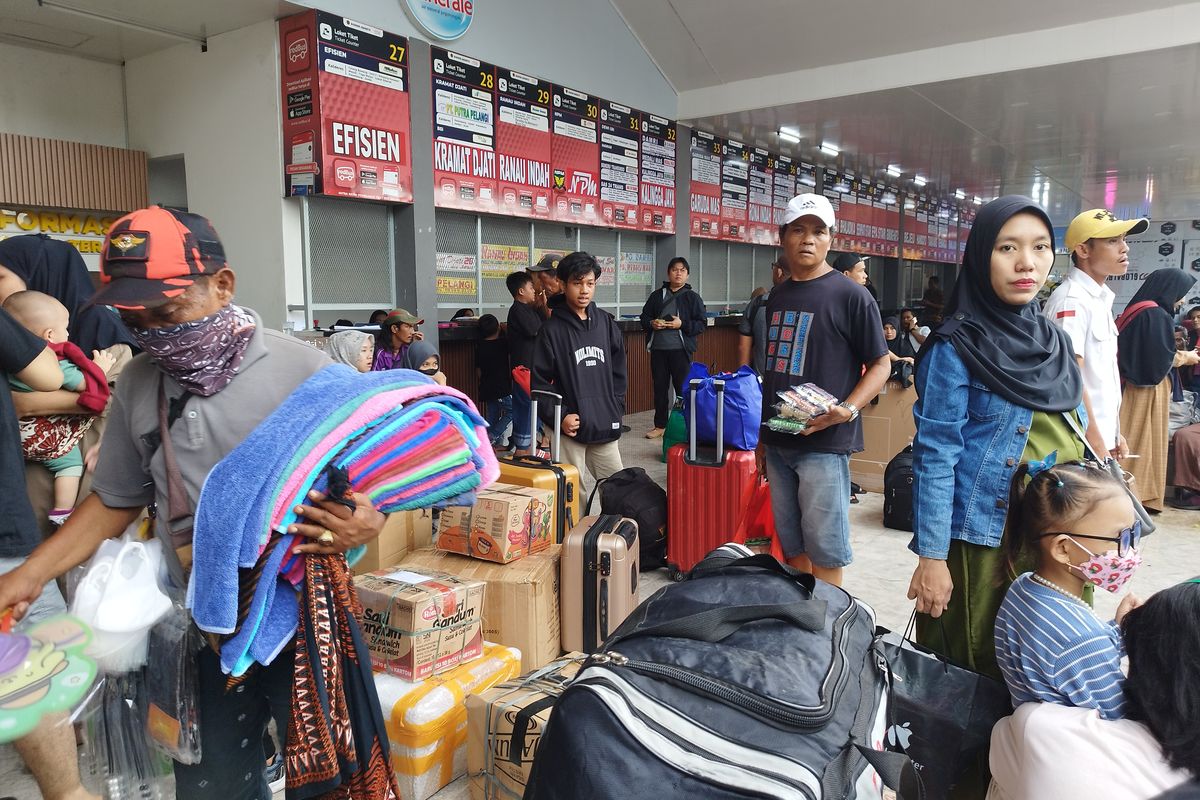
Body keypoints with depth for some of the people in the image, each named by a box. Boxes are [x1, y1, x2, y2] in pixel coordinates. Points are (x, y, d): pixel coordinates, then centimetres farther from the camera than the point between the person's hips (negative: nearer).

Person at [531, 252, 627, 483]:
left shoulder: (606, 323, 9)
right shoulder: (552, 329, -5)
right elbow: (539, 381, -6)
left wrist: (616, 410, 6)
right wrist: (559, 416, -14)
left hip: (605, 428, 4)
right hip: (570, 429, -4)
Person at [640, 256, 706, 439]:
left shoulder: (692, 297, 2)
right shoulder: (657, 296, 10)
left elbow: (701, 324, -1)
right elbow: (644, 318, 15)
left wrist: (682, 324, -15)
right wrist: (652, 323, -6)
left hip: (681, 350, -3)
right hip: (658, 349, 3)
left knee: (683, 388, -1)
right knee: (659, 387, 9)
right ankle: (660, 425, 20)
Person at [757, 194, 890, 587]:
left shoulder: (850, 295, -6)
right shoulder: (777, 296, 13)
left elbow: (880, 364, -4)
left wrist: (848, 410, -21)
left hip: (824, 443, -6)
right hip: (778, 443, 6)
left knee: (824, 548, 2)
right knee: (791, 544, 15)